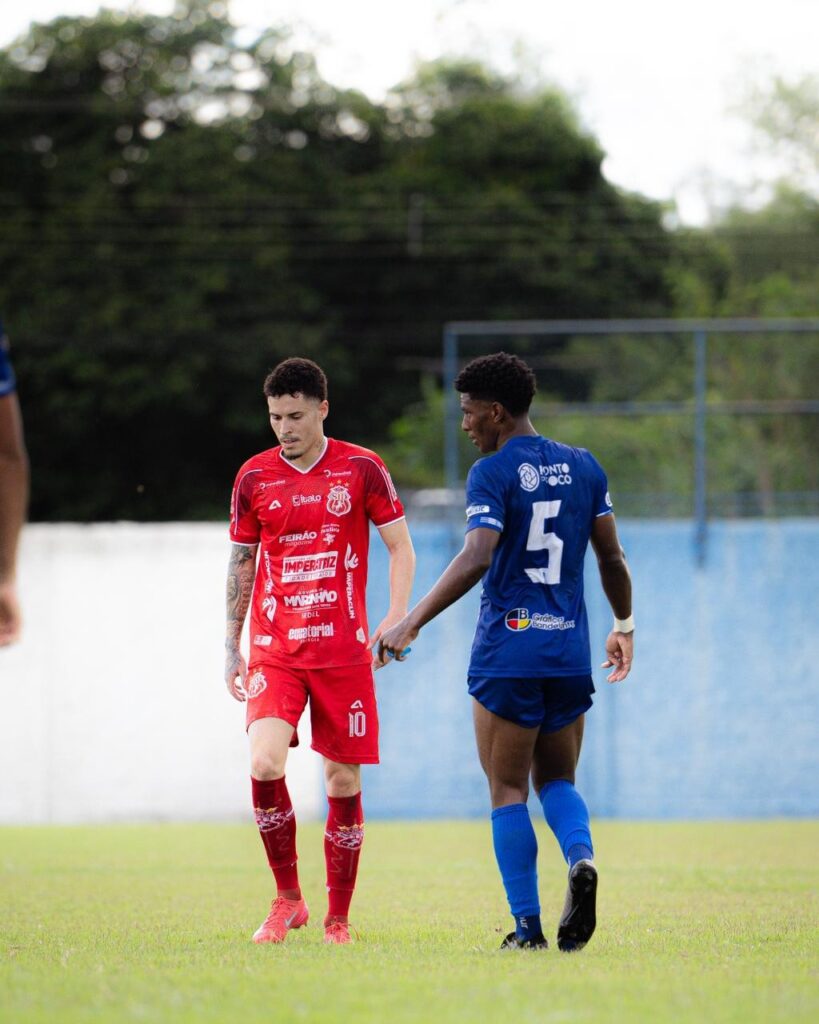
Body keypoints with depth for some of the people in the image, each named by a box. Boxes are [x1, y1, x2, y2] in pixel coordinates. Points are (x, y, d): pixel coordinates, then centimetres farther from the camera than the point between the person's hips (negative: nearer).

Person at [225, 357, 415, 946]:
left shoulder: (361, 469, 0)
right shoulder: (254, 477, 5)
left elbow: (401, 548, 5)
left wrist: (396, 620, -10)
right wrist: (232, 647, 11)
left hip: (344, 650, -1)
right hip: (274, 649, 1)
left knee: (344, 781, 1)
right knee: (266, 763, -19)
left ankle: (338, 919, 12)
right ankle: (288, 899, -3)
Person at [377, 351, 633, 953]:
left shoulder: (493, 474, -8)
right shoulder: (583, 467, 10)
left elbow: (476, 559, -20)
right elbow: (612, 557, 13)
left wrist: (413, 622, -19)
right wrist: (625, 626, 27)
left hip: (507, 654, -5)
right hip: (570, 652, 5)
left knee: (508, 791, 3)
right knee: (557, 780, 17)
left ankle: (527, 927, -3)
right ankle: (581, 858, -14)